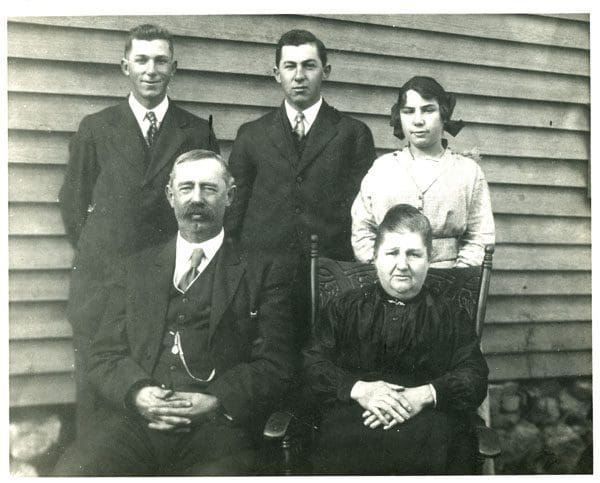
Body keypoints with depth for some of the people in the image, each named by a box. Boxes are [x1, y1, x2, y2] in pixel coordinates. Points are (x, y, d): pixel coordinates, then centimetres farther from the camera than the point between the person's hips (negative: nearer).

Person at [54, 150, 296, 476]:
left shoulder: (264, 271, 11)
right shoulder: (137, 268, 20)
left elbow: (275, 366, 3)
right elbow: (103, 356, 14)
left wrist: (215, 403, -14)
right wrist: (137, 393, -8)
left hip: (218, 429, -2)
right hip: (138, 422, 3)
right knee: (70, 472, -25)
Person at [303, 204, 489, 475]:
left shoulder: (451, 317, 21)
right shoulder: (343, 308, 21)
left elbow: (475, 378, 9)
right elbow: (313, 365, 11)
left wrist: (424, 395, -12)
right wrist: (358, 389, -10)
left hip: (428, 417, 1)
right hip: (352, 417, 0)